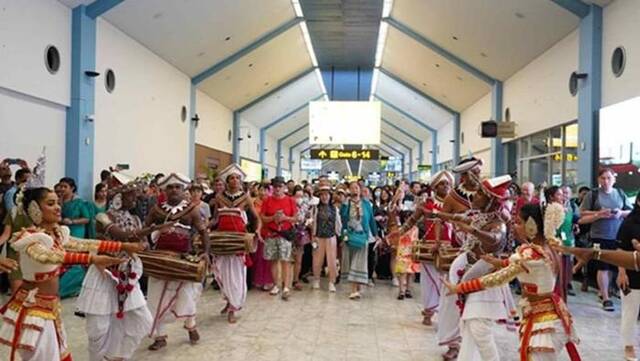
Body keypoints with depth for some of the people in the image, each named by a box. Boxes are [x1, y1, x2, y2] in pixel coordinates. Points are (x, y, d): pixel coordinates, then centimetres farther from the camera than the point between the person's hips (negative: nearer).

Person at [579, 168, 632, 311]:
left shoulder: (620, 193, 7)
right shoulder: (592, 194, -3)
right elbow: (582, 217, -3)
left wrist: (621, 213, -8)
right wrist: (598, 214, -17)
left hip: (618, 236, 4)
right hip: (600, 236, -3)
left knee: (612, 266, 12)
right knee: (603, 267, -2)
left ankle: (603, 291, 31)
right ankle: (606, 298, 7)